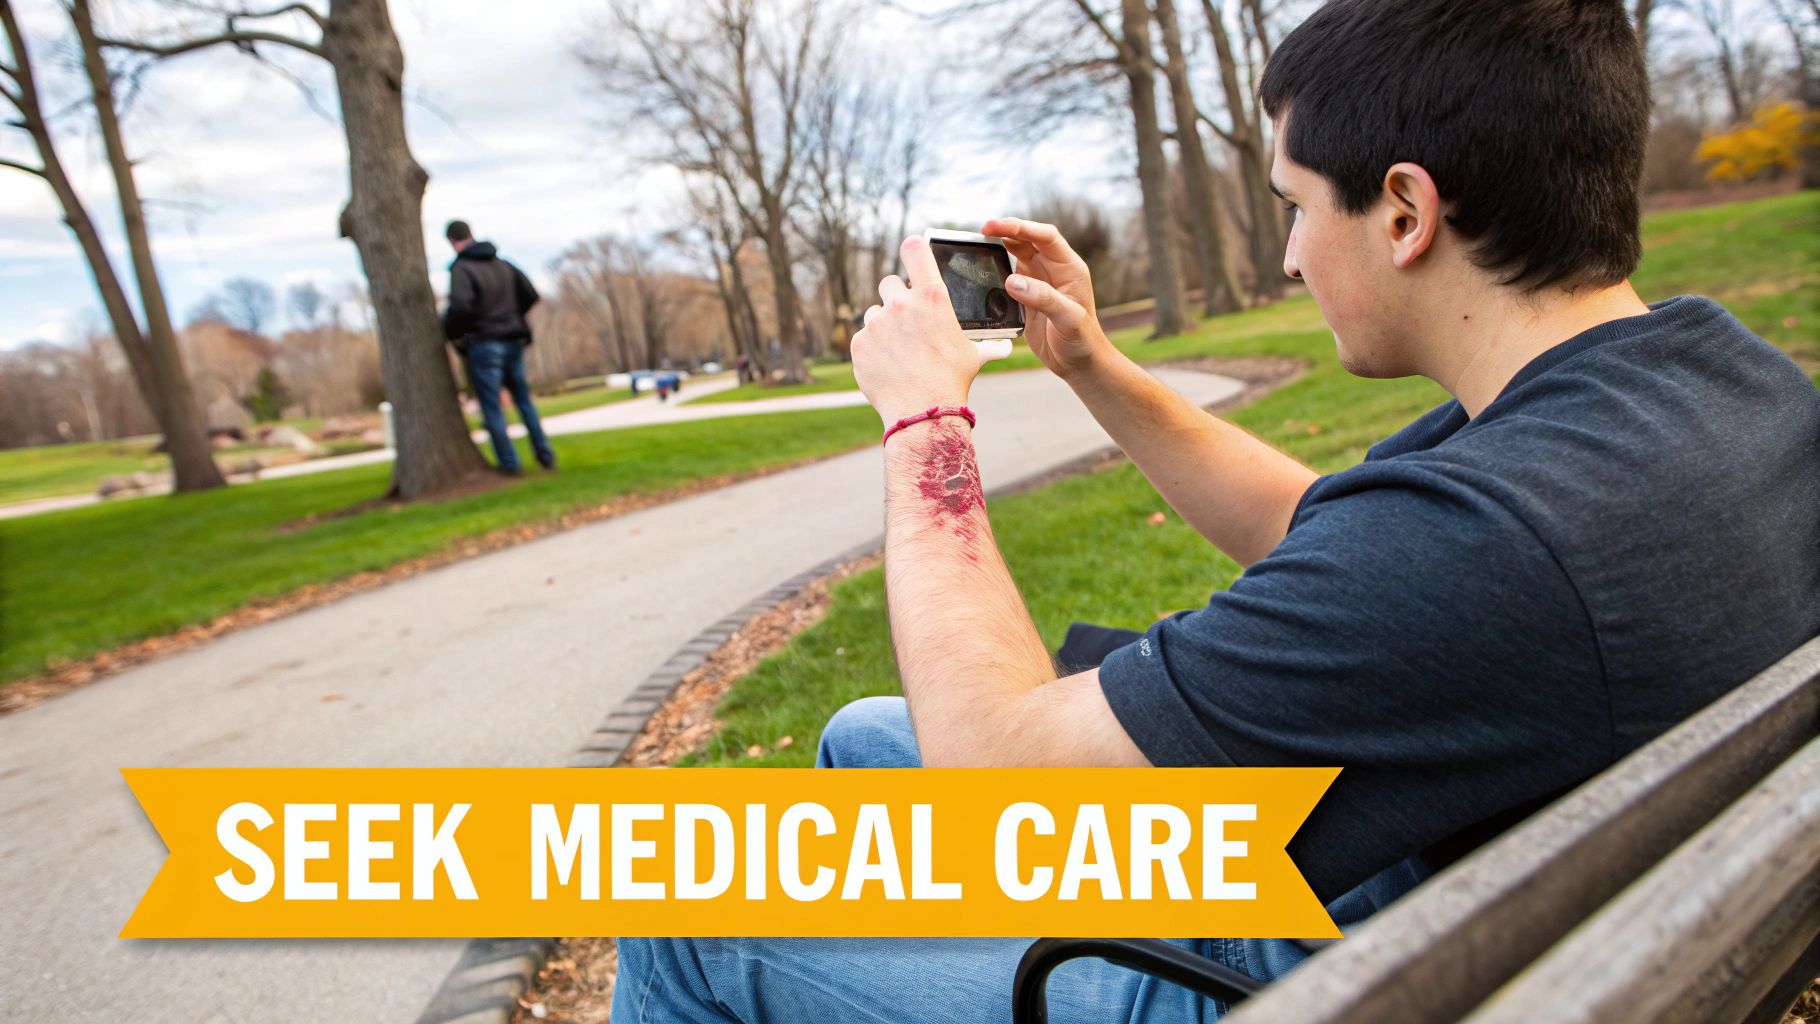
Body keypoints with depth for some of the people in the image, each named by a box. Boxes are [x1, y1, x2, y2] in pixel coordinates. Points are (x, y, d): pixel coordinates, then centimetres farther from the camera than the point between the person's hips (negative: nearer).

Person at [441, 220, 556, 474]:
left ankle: (509, 463, 2)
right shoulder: (502, 264, 9)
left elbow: (461, 306, -24)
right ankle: (545, 455, 17)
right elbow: (530, 294, 7)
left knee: (492, 408, 2)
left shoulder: (461, 269, -11)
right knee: (524, 400, 17)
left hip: (484, 345, -6)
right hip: (513, 341, 6)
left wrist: (450, 331, -7)